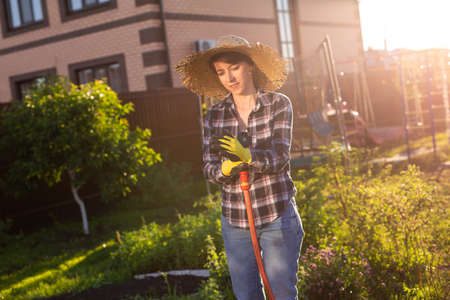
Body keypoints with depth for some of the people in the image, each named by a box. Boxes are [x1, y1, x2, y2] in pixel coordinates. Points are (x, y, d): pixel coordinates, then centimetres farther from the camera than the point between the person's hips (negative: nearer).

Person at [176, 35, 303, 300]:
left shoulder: (279, 104, -4)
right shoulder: (214, 116, 3)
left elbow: (280, 156, -15)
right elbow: (209, 167, -2)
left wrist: (248, 156, -34)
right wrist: (224, 169, -25)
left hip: (278, 216, -3)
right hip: (235, 220, 3)